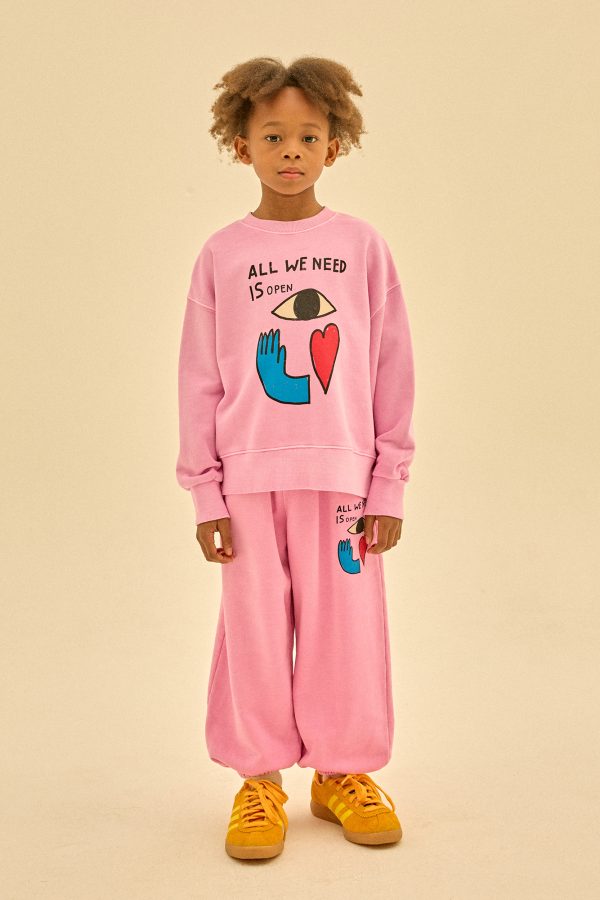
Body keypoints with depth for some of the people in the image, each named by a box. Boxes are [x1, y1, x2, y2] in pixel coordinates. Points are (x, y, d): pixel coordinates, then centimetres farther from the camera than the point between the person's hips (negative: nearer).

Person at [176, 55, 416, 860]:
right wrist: (205, 492, -1)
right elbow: (200, 379, 3)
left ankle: (344, 772, 26)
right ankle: (259, 780, 23)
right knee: (255, 628, 7)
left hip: (342, 473, 0)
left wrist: (390, 484, 0)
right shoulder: (222, 254, 2)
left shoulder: (362, 246, 2)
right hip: (250, 476, 0)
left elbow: (392, 372, 3)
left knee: (345, 625, 7)